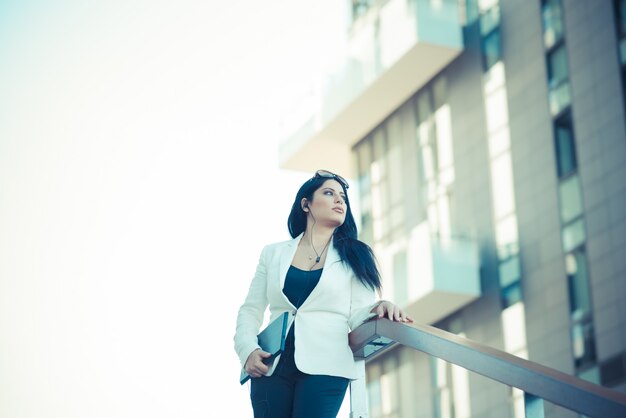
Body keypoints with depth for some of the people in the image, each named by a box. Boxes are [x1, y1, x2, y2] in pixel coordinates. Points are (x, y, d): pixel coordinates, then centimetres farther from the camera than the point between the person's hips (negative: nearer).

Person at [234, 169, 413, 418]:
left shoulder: (353, 257, 12)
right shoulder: (273, 254, 15)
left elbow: (356, 315, 4)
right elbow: (251, 310, 13)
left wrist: (377, 309, -18)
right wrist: (248, 350, -5)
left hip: (324, 368, -1)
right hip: (271, 367, 1)